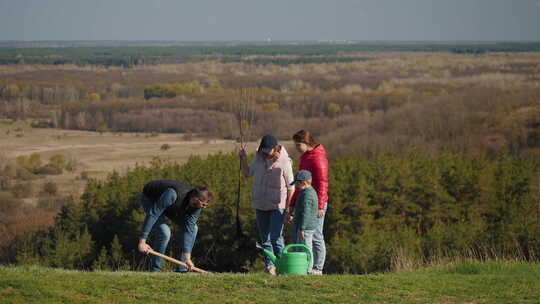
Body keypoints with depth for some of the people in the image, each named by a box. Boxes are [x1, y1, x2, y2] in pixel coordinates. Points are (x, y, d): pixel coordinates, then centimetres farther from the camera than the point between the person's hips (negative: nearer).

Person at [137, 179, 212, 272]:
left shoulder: (197, 205, -22)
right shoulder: (173, 194, -44)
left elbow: (189, 230, -20)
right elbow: (152, 215, -42)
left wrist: (187, 258, -25)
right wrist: (142, 241, -43)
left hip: (171, 206, 7)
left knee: (193, 228, -4)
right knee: (165, 231, -27)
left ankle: (182, 268, 3)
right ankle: (155, 270, -12)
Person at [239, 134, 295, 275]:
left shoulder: (284, 162, -10)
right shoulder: (258, 158, 5)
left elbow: (291, 187, -6)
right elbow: (248, 173, 20)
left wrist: (288, 207, -10)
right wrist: (243, 159, 3)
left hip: (277, 205, -6)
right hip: (260, 205, 6)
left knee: (276, 237, -12)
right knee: (264, 238, 8)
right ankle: (269, 265, 15)